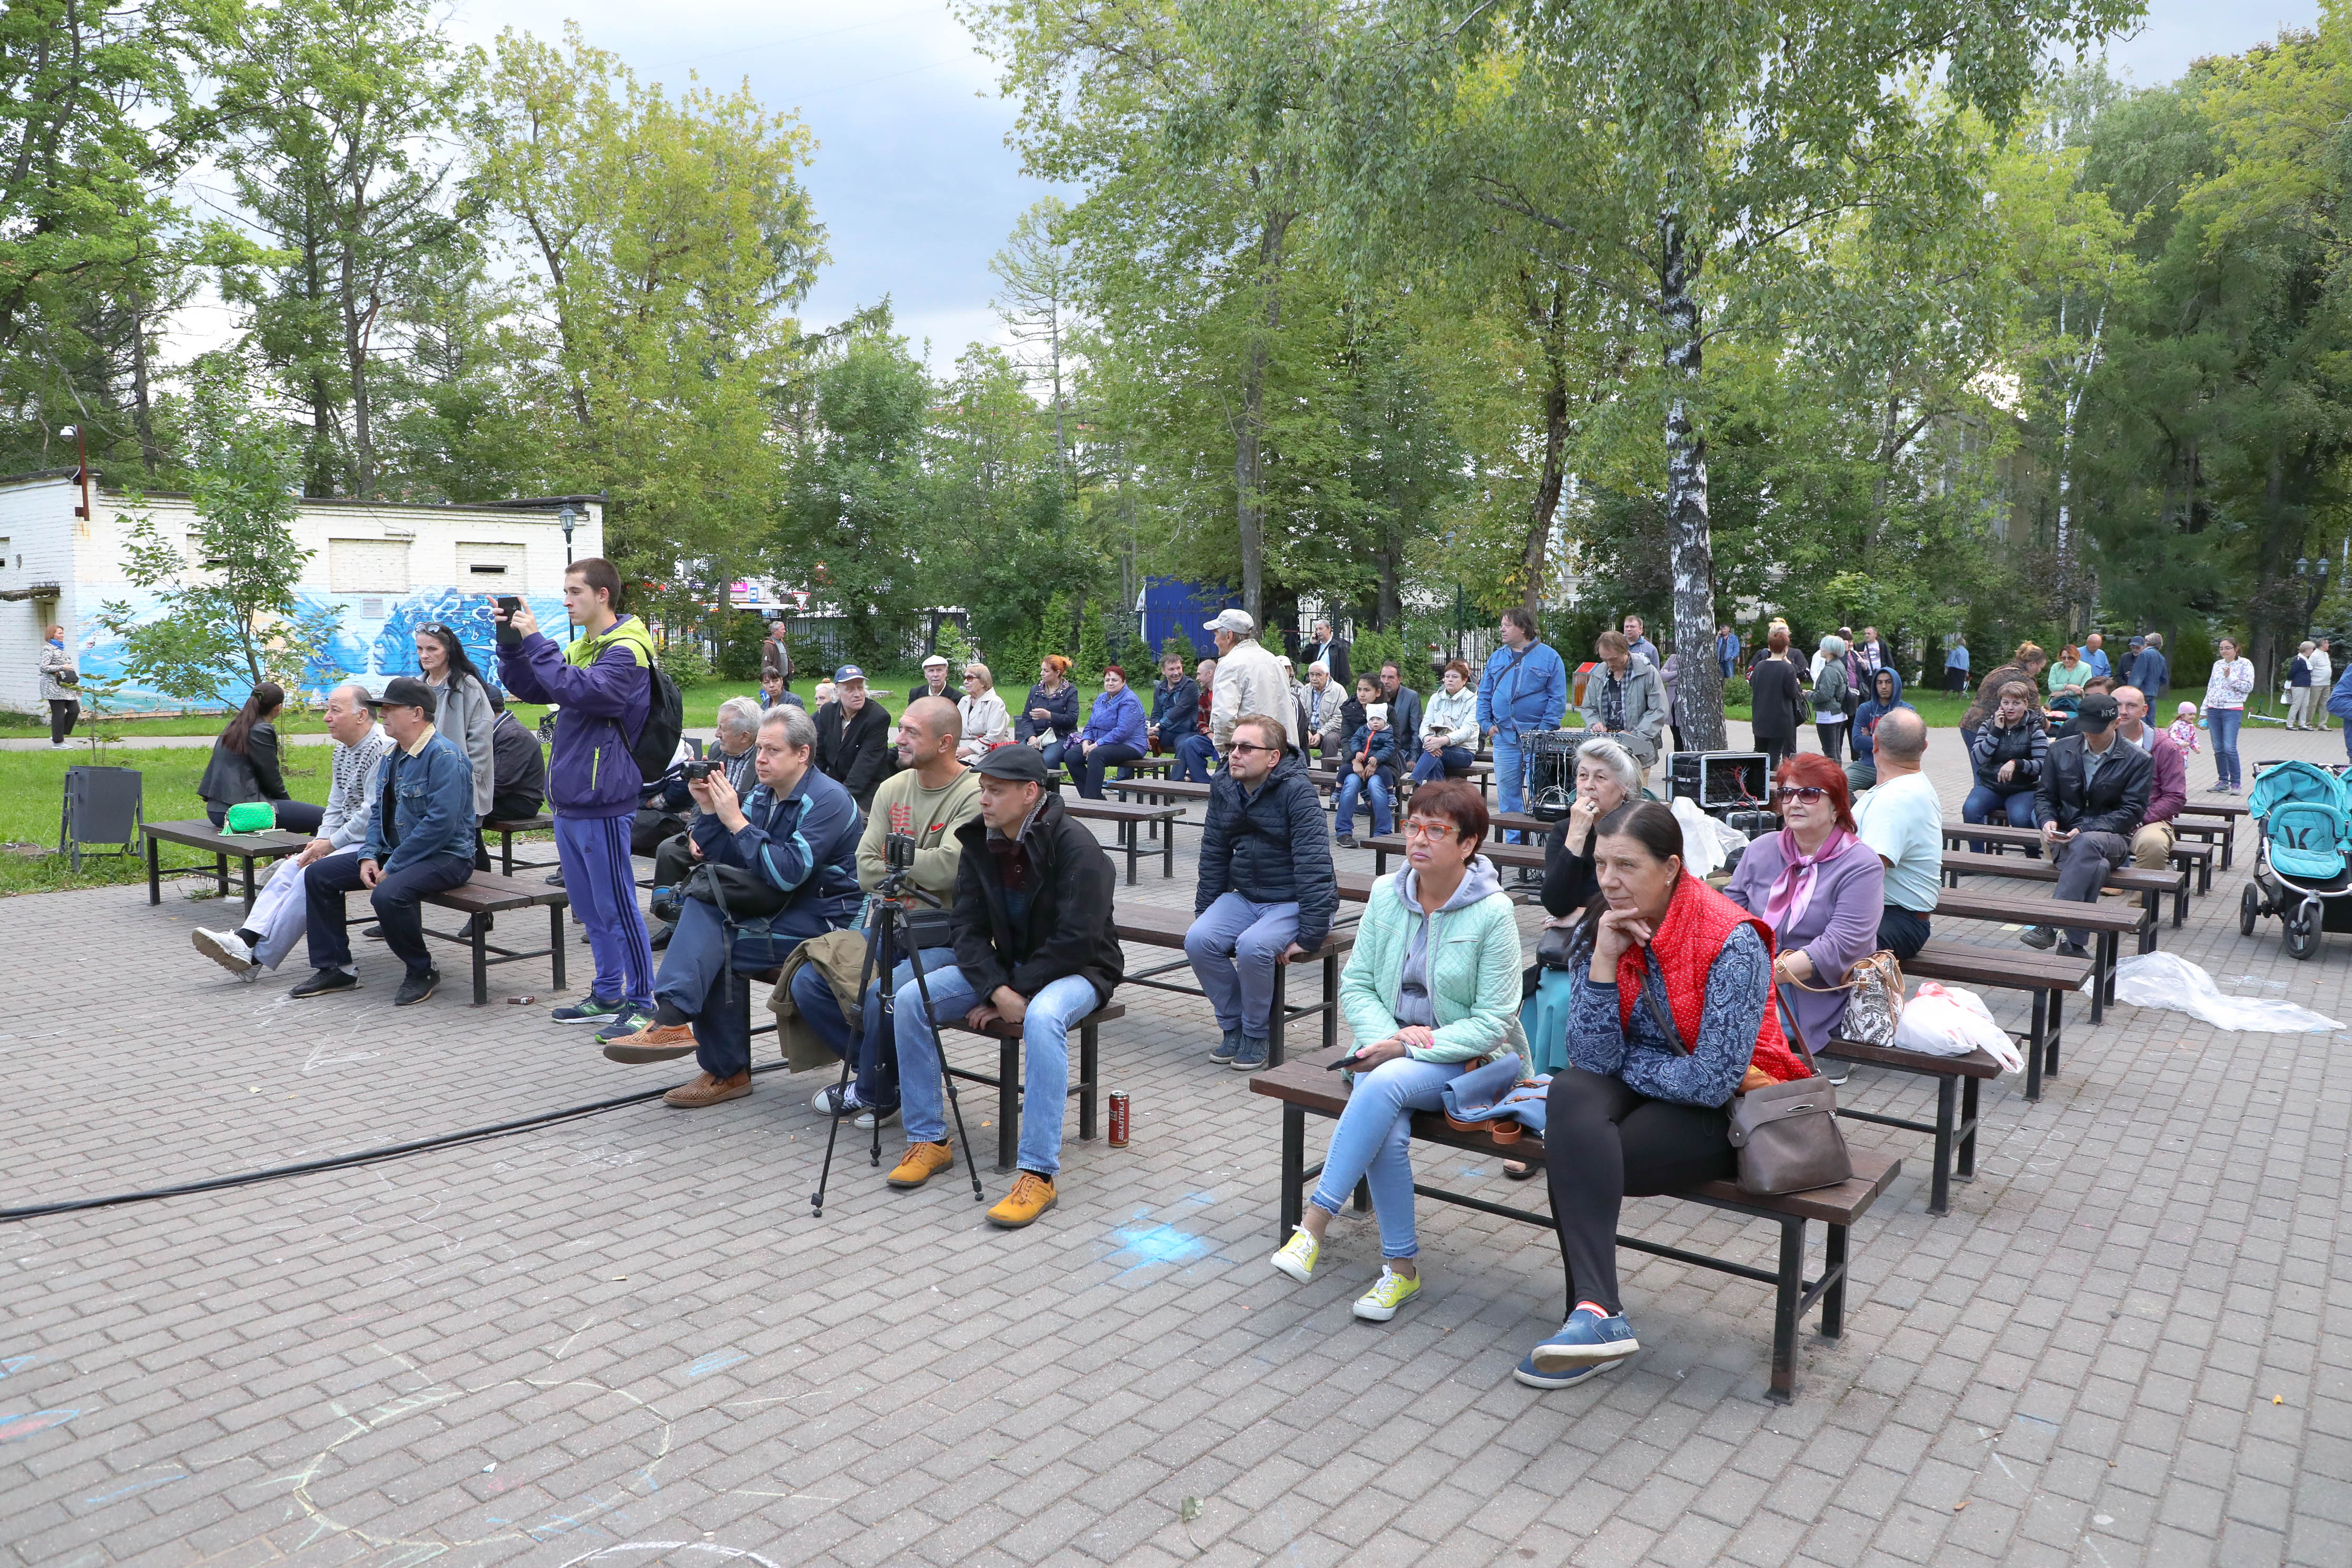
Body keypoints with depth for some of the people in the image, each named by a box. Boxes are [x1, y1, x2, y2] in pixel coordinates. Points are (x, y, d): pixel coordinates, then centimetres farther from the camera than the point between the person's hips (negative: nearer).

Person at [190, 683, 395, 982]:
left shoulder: (383, 748, -17)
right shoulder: (343, 749, 16)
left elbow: (372, 813, -21)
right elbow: (335, 807, 20)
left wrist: (331, 843, -13)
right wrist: (320, 841, 2)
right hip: (348, 839, 10)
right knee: (289, 868, -5)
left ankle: (257, 958, -16)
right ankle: (246, 939, -17)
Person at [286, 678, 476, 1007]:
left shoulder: (444, 756, -18)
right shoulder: (392, 757, 14)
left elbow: (440, 823, -25)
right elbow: (379, 814, 20)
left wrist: (392, 867, -21)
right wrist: (369, 856, 0)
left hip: (446, 856, -10)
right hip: (395, 852, 10)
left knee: (388, 894, -35)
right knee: (318, 874, 5)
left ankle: (421, 972, -11)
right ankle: (335, 968, 11)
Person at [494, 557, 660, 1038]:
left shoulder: (626, 651, -12)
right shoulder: (580, 648, 17)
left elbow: (578, 691, -26)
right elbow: (528, 687, 21)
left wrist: (536, 642, -20)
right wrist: (511, 641, 7)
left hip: (601, 803, -9)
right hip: (568, 800, 9)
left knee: (616, 908, -4)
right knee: (590, 909, 16)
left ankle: (642, 1003, 4)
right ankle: (607, 995, 27)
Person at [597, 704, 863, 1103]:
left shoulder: (828, 799, -15)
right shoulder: (764, 796, 11)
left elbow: (787, 874, -26)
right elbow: (717, 859, 7)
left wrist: (736, 822, -23)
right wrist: (708, 808, -7)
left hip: (823, 920, -8)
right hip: (780, 907, 8)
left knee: (707, 951, -21)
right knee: (702, 902, -16)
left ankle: (727, 1071, -17)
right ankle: (672, 1019, -18)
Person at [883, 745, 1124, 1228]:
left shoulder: (1074, 845, -20)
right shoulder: (979, 842, -1)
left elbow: (1074, 940, -23)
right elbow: (970, 929, -2)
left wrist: (1015, 997, -20)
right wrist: (998, 990, -19)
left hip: (1075, 969, -6)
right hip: (1005, 965, 7)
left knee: (1042, 1017, -40)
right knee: (910, 999, -12)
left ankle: (1039, 1174, -34)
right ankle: (929, 1140, 0)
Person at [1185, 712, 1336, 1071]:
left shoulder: (1297, 791, -18)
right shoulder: (1223, 788, 3)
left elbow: (1313, 864, -22)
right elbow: (1213, 857, 12)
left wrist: (1309, 936, -24)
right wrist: (1204, 913, 10)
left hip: (1293, 902, -6)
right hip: (1243, 896, 6)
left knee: (1253, 947, -32)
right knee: (1198, 941, -20)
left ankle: (1257, 1032, -6)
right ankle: (1232, 1024, 1)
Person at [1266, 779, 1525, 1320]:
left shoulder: (1493, 912, -10)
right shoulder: (1387, 894, 3)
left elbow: (1493, 1020, -11)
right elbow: (1355, 984, 6)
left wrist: (1408, 1049, -19)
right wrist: (1388, 1036, -14)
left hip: (1463, 1058, -3)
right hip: (1389, 1046, 4)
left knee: (1383, 1085, -34)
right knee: (1387, 1131, -28)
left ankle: (1314, 1223, -30)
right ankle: (1400, 1268, -13)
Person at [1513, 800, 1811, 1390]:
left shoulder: (1731, 941, -20)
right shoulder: (1596, 929, -3)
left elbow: (1713, 1081, -22)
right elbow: (1594, 1059, -12)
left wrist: (1625, 1064, -8)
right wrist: (1604, 958, -21)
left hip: (1722, 1111, -5)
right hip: (1635, 1094, 5)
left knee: (1574, 1158, -27)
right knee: (1571, 1095, -29)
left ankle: (1594, 1311, -13)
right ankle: (1597, 1315, -31)